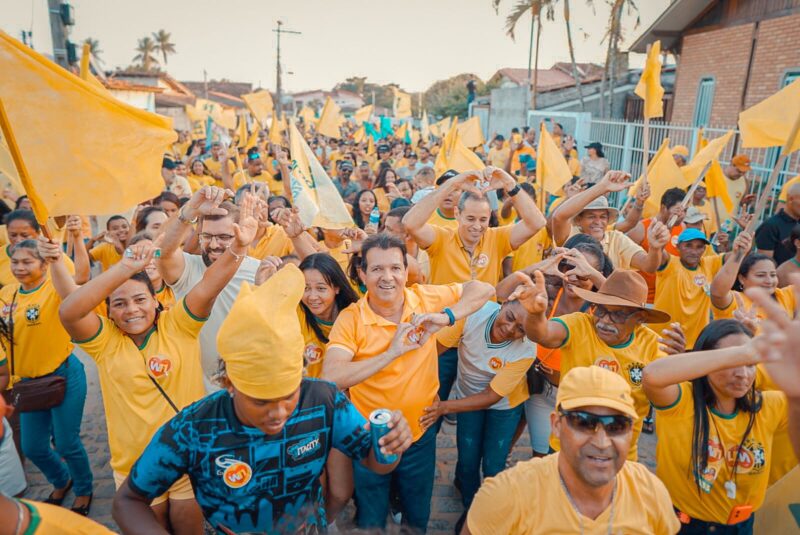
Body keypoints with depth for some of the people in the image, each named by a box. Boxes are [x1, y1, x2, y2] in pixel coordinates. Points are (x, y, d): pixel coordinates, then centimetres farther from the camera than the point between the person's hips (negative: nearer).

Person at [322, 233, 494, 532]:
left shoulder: (426, 299, -12)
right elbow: (330, 379, -31)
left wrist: (446, 316, -24)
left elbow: (484, 289, -7)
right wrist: (392, 352, -35)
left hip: (420, 434, 3)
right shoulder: (350, 319, -20)